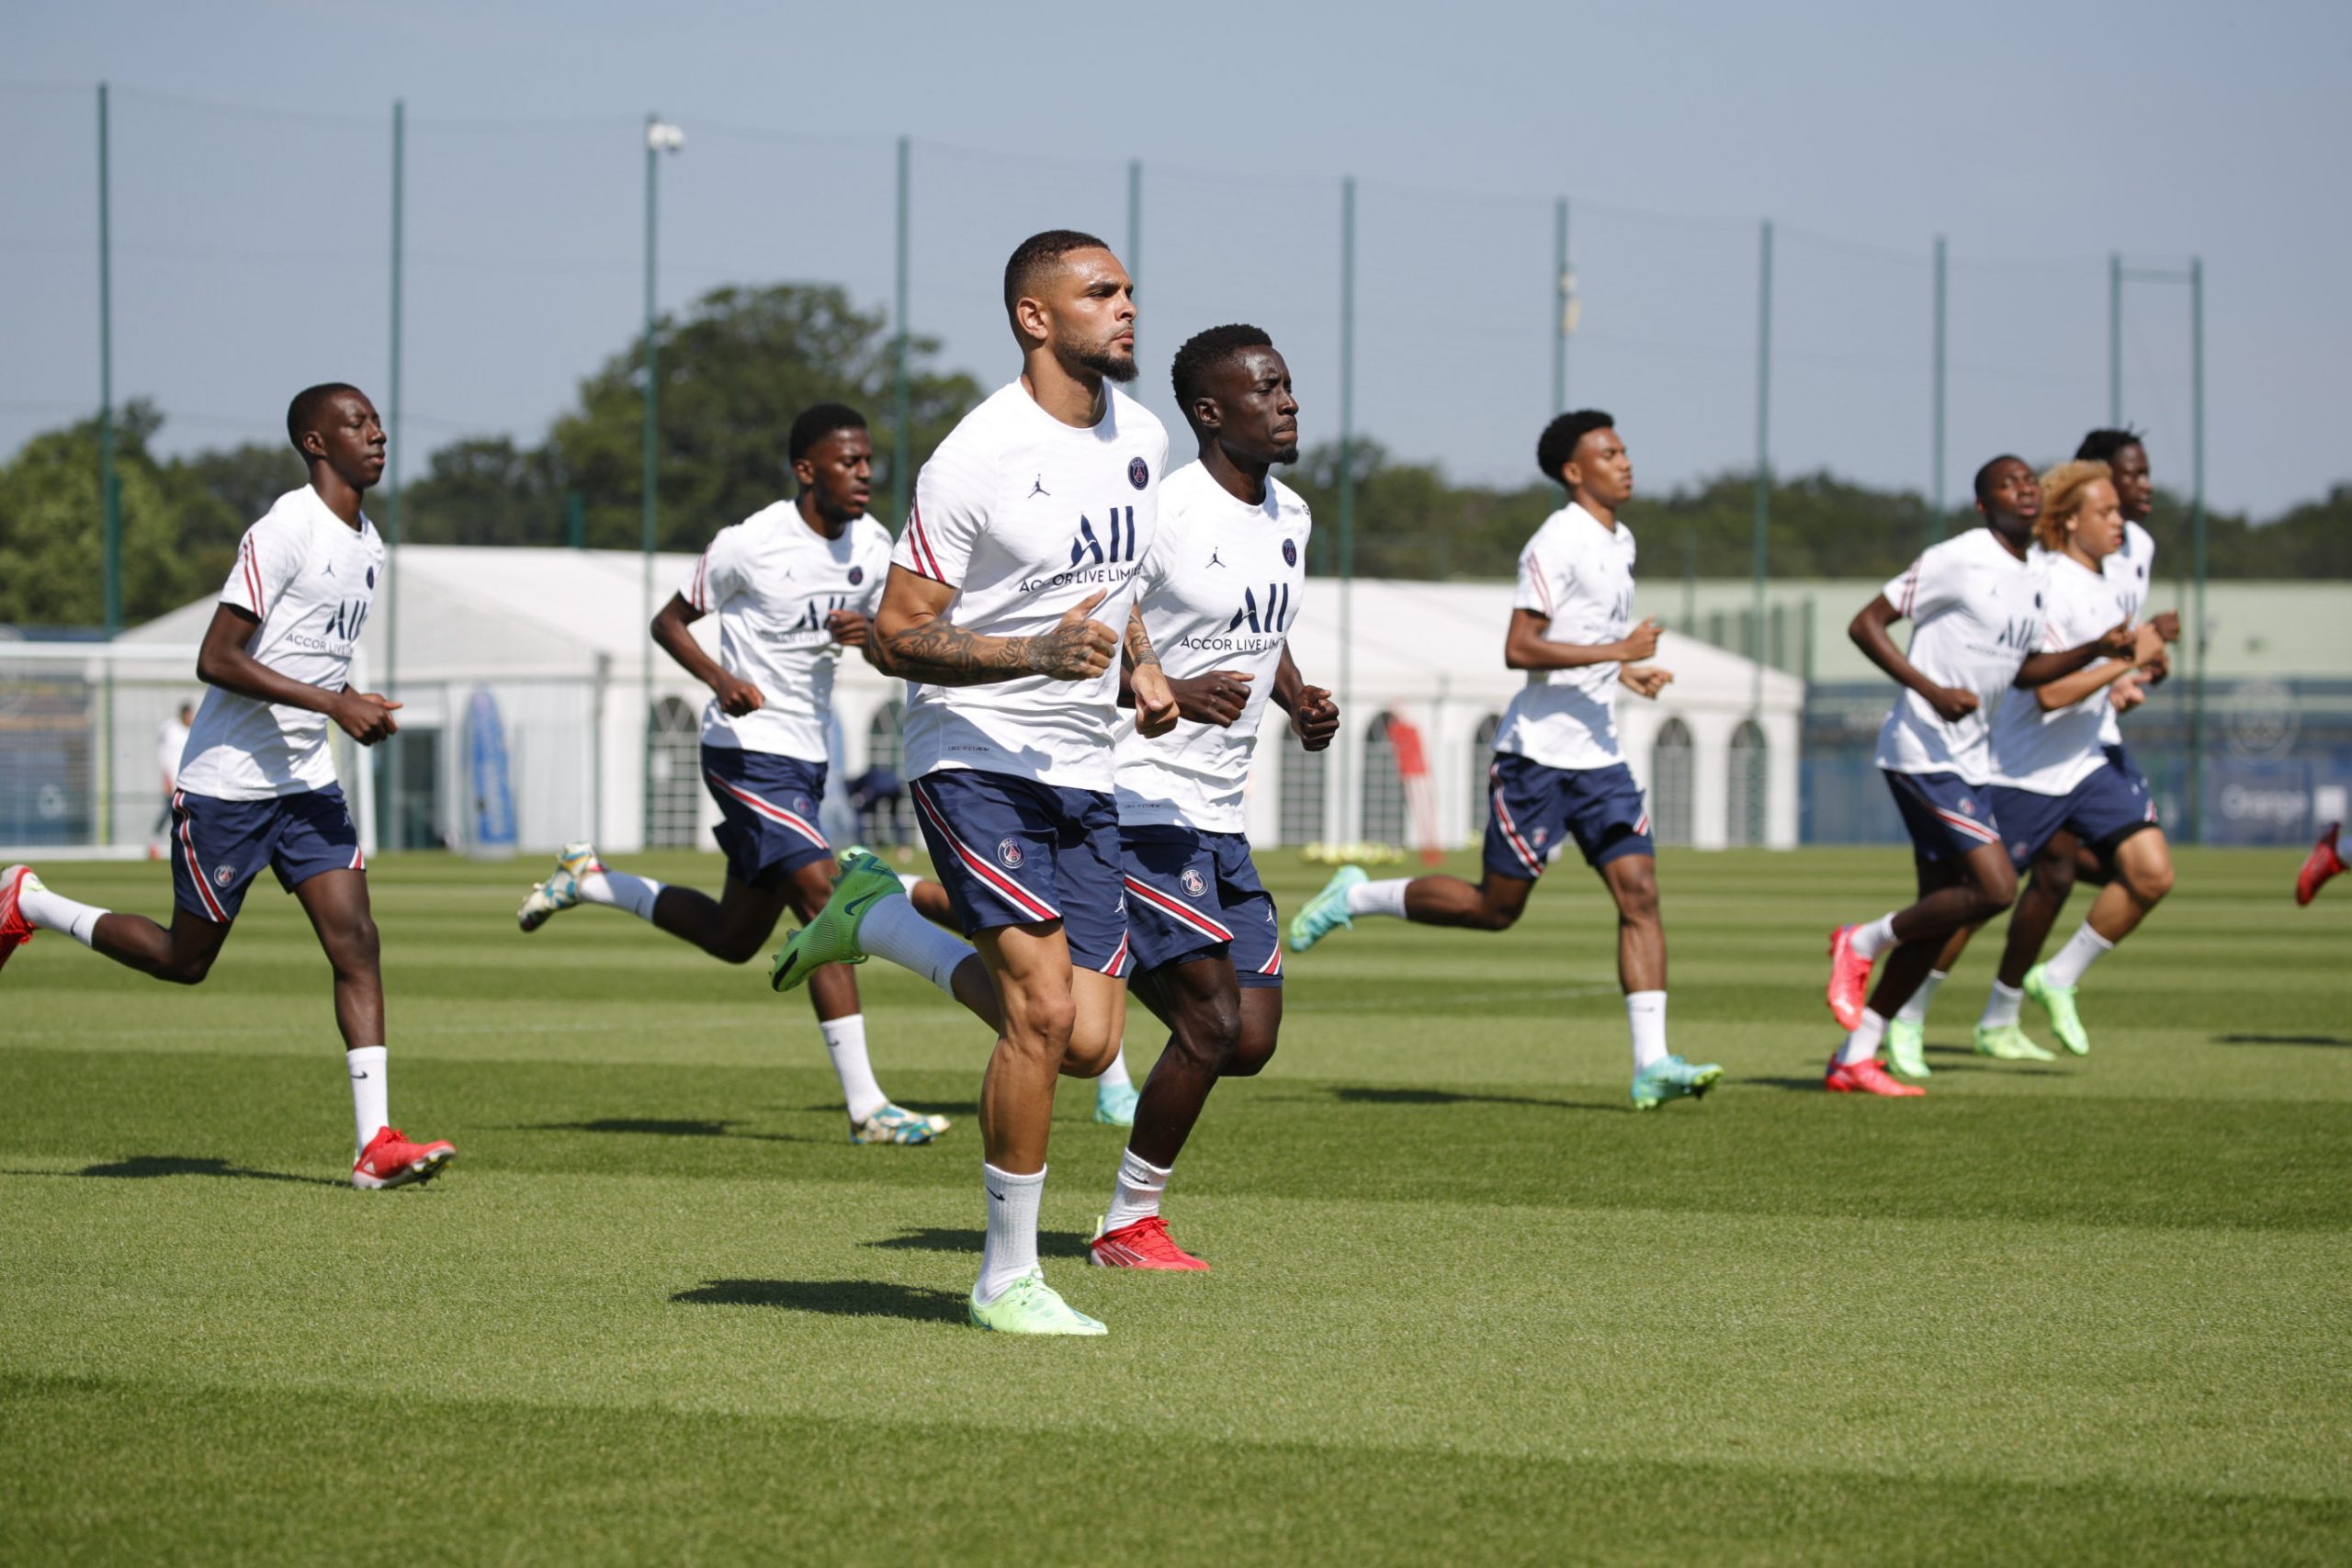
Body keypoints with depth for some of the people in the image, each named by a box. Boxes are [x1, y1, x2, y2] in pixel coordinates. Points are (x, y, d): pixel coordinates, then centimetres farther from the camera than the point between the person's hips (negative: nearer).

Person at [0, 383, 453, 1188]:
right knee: (186, 959, 5)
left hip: (307, 781, 7)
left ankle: (375, 1141, -13)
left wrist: (360, 709, 7)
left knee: (355, 941, -8)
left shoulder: (368, 545, 11)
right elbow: (216, 659, -22)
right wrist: (334, 704, -25)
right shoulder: (284, 532, -17)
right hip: (226, 782, -7)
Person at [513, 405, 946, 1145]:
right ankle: (866, 1108, -18)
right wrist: (720, 678, -22)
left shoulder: (871, 544, 5)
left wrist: (866, 634, -10)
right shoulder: (752, 544, -13)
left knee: (736, 937, 16)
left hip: (806, 759, 8)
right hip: (749, 751, -8)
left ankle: (589, 879, 36)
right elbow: (669, 621, -3)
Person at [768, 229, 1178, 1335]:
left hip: (1082, 775, 7)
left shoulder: (1140, 437, 8)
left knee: (1088, 1044, -2)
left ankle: (878, 921, 22)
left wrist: (1140, 666, 7)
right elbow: (896, 636, -13)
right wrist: (1039, 651, -26)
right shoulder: (978, 459, -15)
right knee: (1044, 1010, -17)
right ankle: (1008, 1279, -3)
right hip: (974, 757, -7)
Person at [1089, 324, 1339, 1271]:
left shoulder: (1288, 517, 11)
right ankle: (1129, 1224, 4)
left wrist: (1300, 704, 8)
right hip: (1141, 799, -8)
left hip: (1220, 818, 8)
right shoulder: (1161, 514, -15)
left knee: (1252, 1041, 1)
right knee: (1212, 1024, -11)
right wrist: (1172, 694, -28)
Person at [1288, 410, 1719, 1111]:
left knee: (1639, 891, -6)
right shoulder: (1557, 543, -14)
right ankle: (1356, 896, 20)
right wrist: (1616, 651, -23)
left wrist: (1628, 672, 13)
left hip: (1599, 755, 8)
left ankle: (1651, 1064, -10)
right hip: (1538, 752, -8)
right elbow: (1519, 648, -21)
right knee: (1494, 907, -1)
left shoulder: (1619, 542, 16)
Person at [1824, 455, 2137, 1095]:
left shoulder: (2031, 579, 13)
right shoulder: (1957, 561, -12)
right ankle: (1862, 944, 2)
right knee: (1996, 886, -18)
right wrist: (1931, 690, -23)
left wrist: (2097, 649, 11)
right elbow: (1866, 624, -13)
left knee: (1941, 911, 7)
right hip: (1923, 751, -9)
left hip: (1971, 760, 9)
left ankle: (1854, 1058, 13)